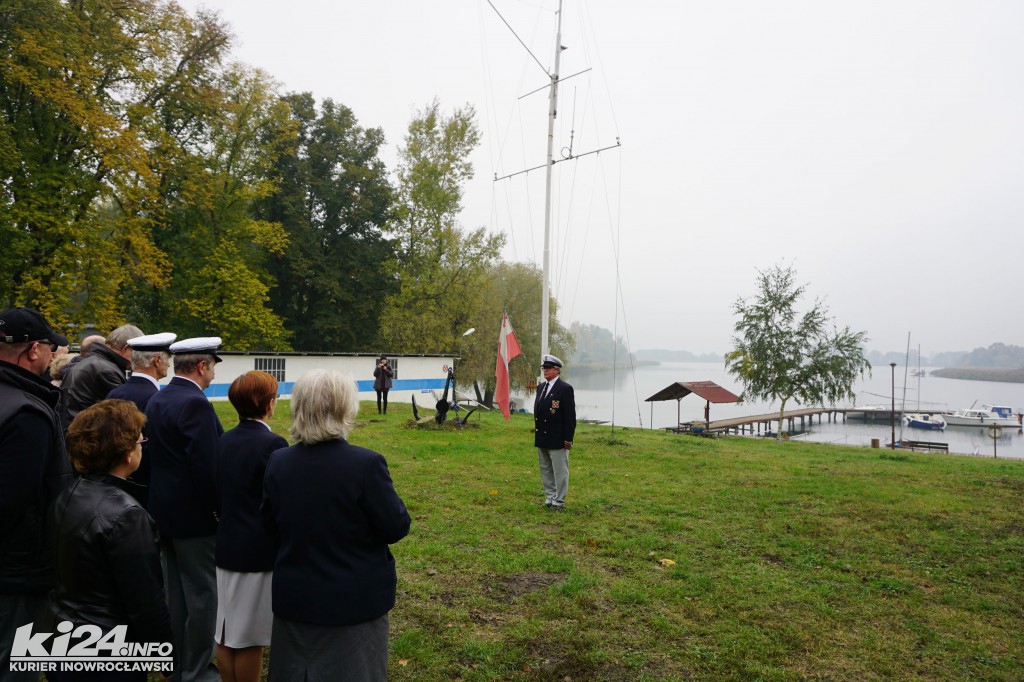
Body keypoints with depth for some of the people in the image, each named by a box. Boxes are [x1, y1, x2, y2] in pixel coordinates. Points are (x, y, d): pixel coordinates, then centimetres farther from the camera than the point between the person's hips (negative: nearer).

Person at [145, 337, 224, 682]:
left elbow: (159, 455, 11)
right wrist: (219, 507, -12)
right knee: (203, 594, 4)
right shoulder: (195, 404, -22)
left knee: (176, 591, 19)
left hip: (165, 510, 9)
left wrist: (166, 496, 17)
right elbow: (206, 467, -24)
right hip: (195, 514, -9)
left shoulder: (157, 400, 7)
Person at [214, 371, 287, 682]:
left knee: (226, 633, 17)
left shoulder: (225, 440, 3)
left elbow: (218, 493, 10)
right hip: (259, 550, -7)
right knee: (249, 638, 7)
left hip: (227, 544, 7)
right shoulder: (272, 444, -19)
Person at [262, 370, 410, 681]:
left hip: (295, 597, 4)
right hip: (355, 600, -4)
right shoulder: (366, 464, -24)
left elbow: (271, 524, 3)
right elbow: (397, 527, -16)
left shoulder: (278, 463, -8)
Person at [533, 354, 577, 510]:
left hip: (557, 439, -8)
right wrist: (537, 432, 13)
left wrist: (568, 439, -16)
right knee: (545, 469, 15)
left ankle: (559, 501, 9)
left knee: (559, 471, 1)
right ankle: (550, 496, 26)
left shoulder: (565, 389, -11)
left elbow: (570, 416, -13)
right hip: (541, 438, 8)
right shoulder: (541, 387, 12)